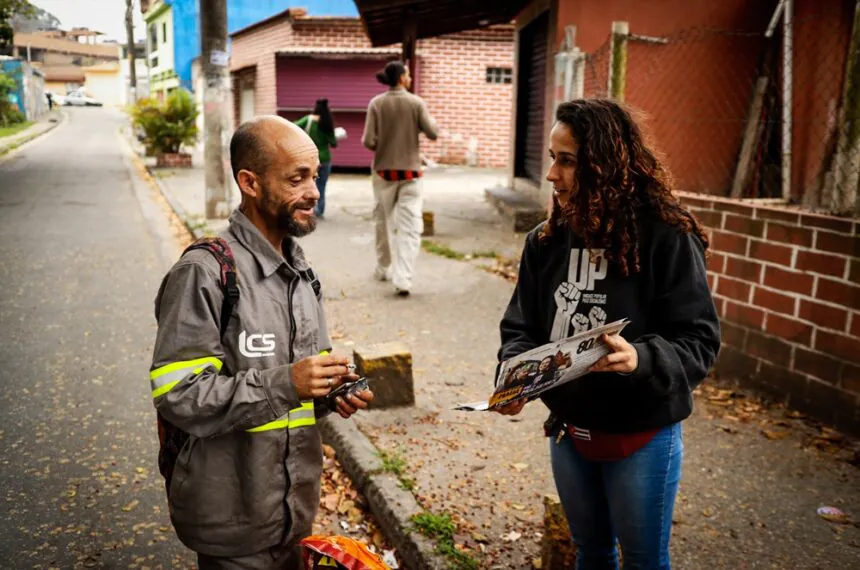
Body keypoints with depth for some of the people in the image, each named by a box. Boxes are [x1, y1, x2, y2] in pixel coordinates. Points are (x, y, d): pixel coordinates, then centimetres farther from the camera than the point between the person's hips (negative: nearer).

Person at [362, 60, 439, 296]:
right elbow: (433, 134, -5)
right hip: (410, 171, -2)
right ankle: (403, 279, -12)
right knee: (410, 226, -2)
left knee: (383, 222, 18)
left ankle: (383, 269, 30)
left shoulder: (376, 103, -5)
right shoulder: (416, 102, -7)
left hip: (383, 171, 2)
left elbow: (369, 142, -9)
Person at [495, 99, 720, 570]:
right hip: (568, 429, 5)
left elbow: (698, 341, -18)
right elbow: (520, 327, 0)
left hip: (641, 436, -4)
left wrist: (640, 358, -37)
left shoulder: (667, 239, -18)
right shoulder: (546, 240, -3)